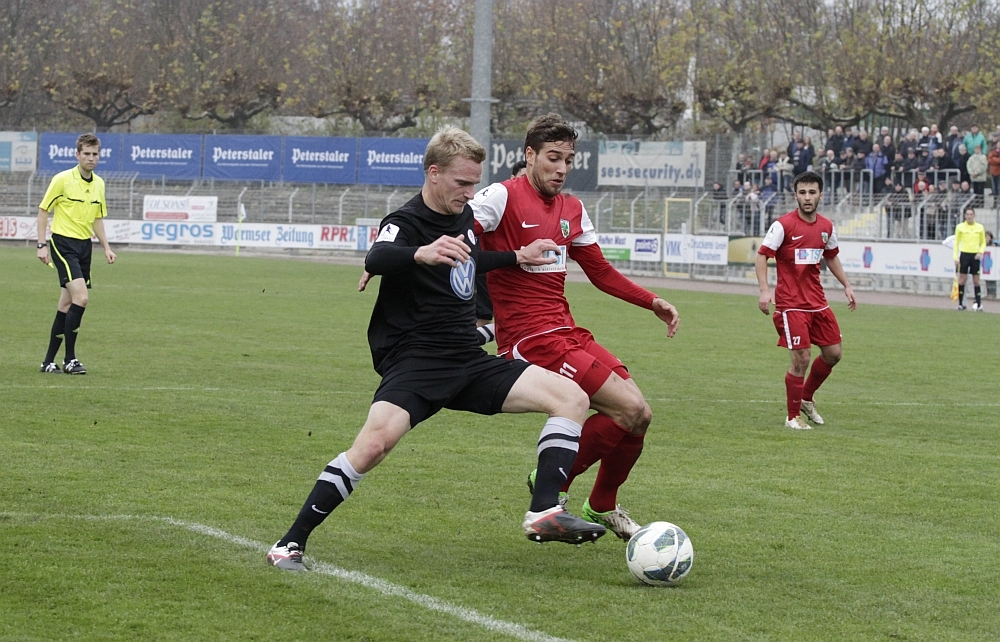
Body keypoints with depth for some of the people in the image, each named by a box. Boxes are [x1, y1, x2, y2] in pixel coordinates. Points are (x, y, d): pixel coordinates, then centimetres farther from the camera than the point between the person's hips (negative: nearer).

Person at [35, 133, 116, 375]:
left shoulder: (99, 184, 10)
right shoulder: (62, 180, -9)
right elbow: (43, 211, -4)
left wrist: (106, 247, 12)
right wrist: (42, 245, -10)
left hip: (84, 246, 7)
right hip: (63, 243, -7)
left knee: (66, 304, 7)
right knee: (81, 297, -19)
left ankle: (49, 361, 14)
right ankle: (69, 359, -12)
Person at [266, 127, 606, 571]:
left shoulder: (464, 216, 12)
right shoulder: (405, 222, -12)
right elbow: (376, 259, -37)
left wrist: (518, 258, 35)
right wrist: (421, 254, -57)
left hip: (468, 360, 8)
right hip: (414, 362, -8)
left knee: (572, 398, -4)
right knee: (376, 440, -32)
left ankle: (543, 513, -12)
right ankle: (290, 544, -21)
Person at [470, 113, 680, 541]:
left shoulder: (572, 210, 15)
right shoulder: (504, 197, -9)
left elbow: (601, 272, 25)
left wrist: (653, 302, 17)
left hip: (566, 333, 8)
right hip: (529, 340, -8)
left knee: (638, 416, 2)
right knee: (629, 408, -17)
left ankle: (602, 508, 24)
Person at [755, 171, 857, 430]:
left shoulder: (826, 227, 6)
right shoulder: (784, 225, -12)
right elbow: (762, 255, -14)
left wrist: (846, 286, 19)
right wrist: (764, 290, -26)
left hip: (817, 301, 7)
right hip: (791, 304, -7)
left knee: (833, 352, 10)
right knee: (801, 359, -10)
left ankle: (806, 398, 32)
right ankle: (793, 417, 6)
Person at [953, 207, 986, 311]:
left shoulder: (980, 227, 5)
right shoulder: (960, 227, 1)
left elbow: (983, 242, 13)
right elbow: (956, 242, 4)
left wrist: (980, 252, -5)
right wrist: (956, 258, -2)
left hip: (975, 256, 1)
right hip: (964, 254, -1)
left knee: (976, 281, 0)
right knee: (962, 280, -1)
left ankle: (979, 304, 1)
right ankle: (961, 303, 6)